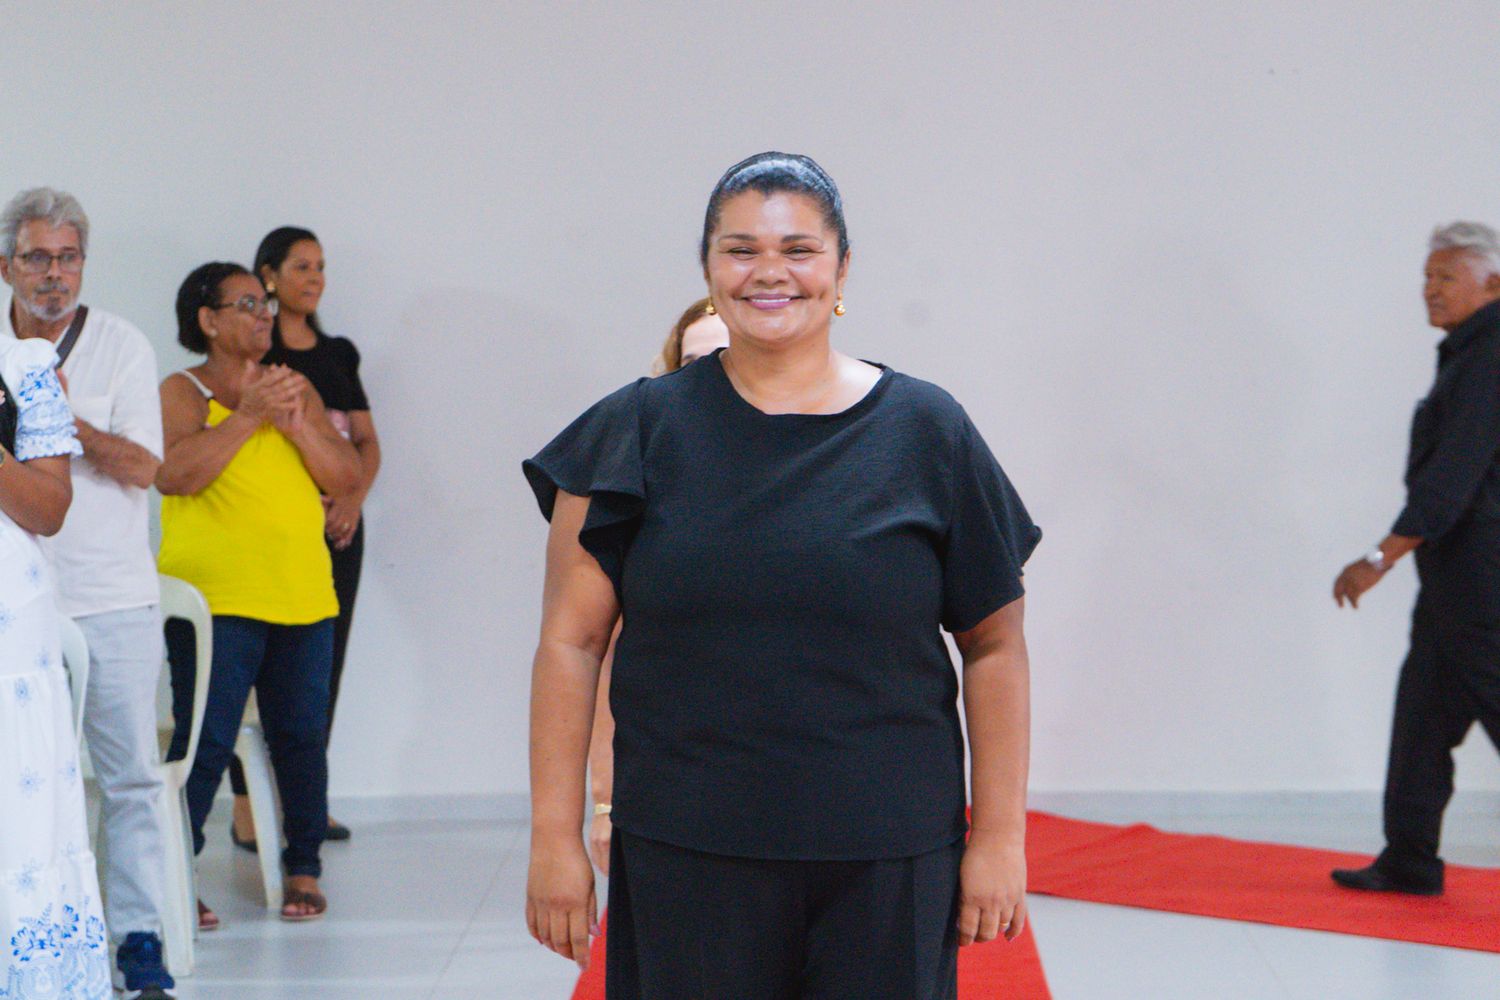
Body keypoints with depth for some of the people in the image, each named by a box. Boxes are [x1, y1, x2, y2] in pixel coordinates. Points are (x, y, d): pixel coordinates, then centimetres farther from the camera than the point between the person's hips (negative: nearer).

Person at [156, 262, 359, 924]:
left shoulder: (296, 389, 16)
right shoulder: (182, 392, 1)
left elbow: (346, 477, 8)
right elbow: (173, 473, -16)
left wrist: (297, 423, -7)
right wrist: (248, 416, -17)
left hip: (303, 598, 5)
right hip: (215, 598, -5)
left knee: (302, 737, 6)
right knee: (206, 740, -8)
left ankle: (303, 870, 16)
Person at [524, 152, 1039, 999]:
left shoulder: (927, 431, 3)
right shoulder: (639, 430, 3)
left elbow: (995, 647, 5)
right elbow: (571, 643, 2)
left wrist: (999, 837, 2)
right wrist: (556, 837, -2)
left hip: (887, 865, 0)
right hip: (685, 858, 0)